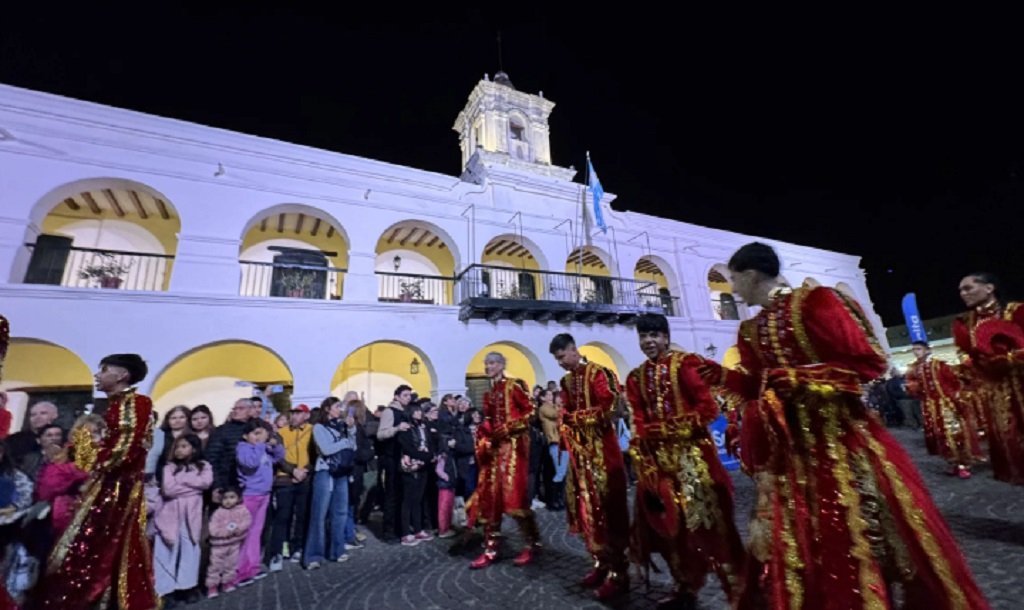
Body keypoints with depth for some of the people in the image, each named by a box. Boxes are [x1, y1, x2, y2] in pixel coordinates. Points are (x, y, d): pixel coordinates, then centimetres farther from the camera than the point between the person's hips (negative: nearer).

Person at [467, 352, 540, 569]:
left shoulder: (515, 385, -5)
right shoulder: (489, 394, 16)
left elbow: (530, 411, -10)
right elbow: (487, 423, 17)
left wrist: (508, 428, -17)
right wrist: (483, 444, 1)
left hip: (513, 446, -7)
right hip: (494, 448, 7)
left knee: (513, 494, -9)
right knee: (489, 496, 6)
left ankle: (532, 544, 10)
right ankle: (490, 550, 16)